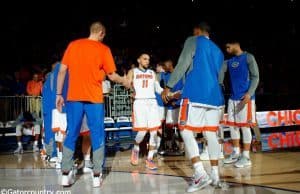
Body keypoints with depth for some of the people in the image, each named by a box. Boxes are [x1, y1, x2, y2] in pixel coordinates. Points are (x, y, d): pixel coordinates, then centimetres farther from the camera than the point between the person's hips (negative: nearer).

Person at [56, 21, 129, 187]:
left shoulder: (73, 45, 9)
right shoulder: (103, 49, 0)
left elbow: (62, 71, 7)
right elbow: (112, 76, 2)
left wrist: (59, 94, 12)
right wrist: (124, 82, 21)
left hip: (74, 97, 3)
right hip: (94, 98, -3)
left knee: (71, 134, 9)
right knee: (97, 136, 6)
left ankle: (66, 174, 6)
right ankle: (97, 175, 4)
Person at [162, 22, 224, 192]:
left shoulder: (193, 41, 4)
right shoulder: (218, 51, 25)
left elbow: (183, 65, -8)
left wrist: (169, 87, -6)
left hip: (196, 95, -7)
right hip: (215, 96, 7)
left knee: (186, 131, -5)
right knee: (211, 134, 11)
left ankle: (201, 174, -16)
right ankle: (215, 175, 11)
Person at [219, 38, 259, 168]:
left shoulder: (248, 57, -3)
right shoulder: (229, 61, 15)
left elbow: (255, 77, -8)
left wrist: (249, 93, -19)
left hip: (245, 97, -7)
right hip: (233, 98, 7)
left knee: (245, 126, -5)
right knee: (233, 125, 8)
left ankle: (246, 156, 0)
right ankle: (236, 153, 19)